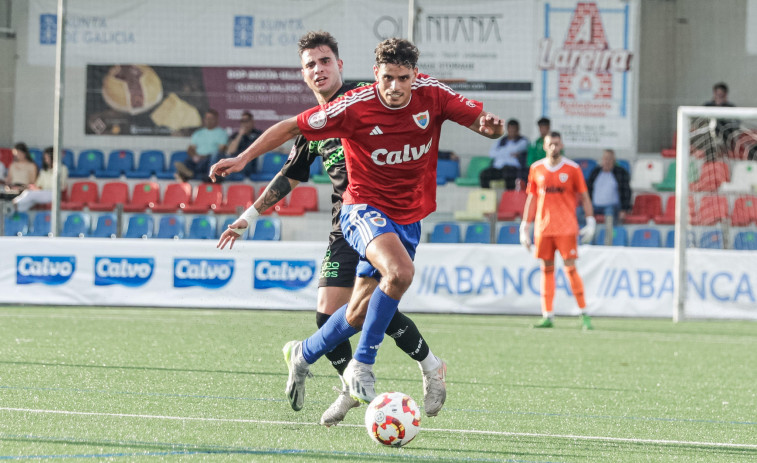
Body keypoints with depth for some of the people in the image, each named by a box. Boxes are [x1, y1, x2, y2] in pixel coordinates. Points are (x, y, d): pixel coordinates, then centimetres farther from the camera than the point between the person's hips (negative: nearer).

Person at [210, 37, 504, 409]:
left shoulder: (431, 93, -9)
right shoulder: (355, 106, -18)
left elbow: (477, 119, -4)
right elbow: (292, 127, -10)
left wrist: (490, 127, -28)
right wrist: (243, 159, -13)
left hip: (409, 217, 5)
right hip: (364, 207, -5)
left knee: (359, 314, 9)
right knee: (400, 272, -34)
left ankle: (303, 355, 37)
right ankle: (361, 365, -21)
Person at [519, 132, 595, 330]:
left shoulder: (572, 169, 1)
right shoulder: (536, 169, 8)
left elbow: (584, 197, 5)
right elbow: (531, 199, 13)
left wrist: (590, 222, -3)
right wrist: (525, 227, 10)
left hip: (567, 228, -3)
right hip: (543, 228, 3)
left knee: (570, 268, -8)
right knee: (547, 269, 4)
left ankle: (584, 314, -1)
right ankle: (547, 316, 6)